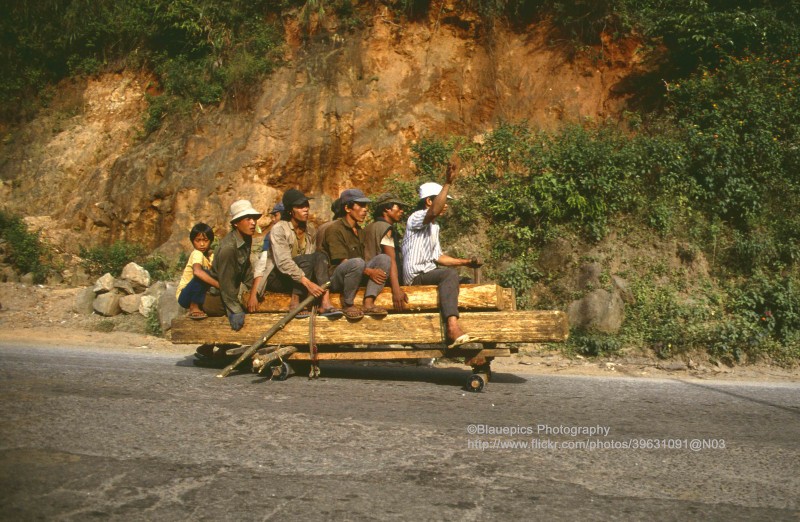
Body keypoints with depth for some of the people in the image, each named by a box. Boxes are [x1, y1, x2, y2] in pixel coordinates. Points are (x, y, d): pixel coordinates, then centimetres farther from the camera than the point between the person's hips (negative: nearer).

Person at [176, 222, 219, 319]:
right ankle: (193, 308, -19)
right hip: (184, 296, -7)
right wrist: (219, 285, -42)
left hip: (199, 294, 7)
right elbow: (197, 271, -40)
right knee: (203, 274, -29)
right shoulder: (197, 254, -20)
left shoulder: (211, 255, 2)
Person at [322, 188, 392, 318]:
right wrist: (369, 272, -24)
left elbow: (364, 258, 15)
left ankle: (368, 303, -25)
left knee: (384, 258, -13)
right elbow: (341, 262, -17)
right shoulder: (335, 229, -9)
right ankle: (348, 304, -17)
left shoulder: (359, 231, 18)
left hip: (357, 275, 8)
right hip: (335, 277, -8)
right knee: (357, 262, -37)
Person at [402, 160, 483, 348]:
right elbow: (434, 212, -31)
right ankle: (453, 327, -45)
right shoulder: (417, 218, -6)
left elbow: (438, 257, 23)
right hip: (415, 275, -10)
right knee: (450, 273, -32)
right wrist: (448, 183, -36)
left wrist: (466, 262, 16)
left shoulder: (434, 226, 23)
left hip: (429, 272, 10)